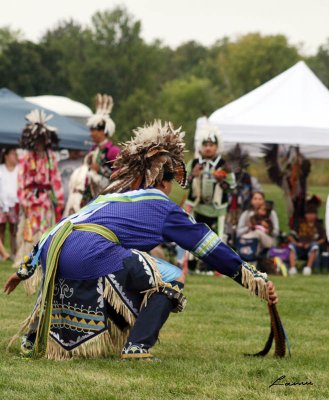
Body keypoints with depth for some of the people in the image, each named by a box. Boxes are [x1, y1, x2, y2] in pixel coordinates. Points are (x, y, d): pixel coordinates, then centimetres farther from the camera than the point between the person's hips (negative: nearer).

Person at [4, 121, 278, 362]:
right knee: (172, 278, 2)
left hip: (50, 252, 7)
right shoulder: (162, 207, 18)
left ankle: (34, 338, 37)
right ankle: (137, 347, -6)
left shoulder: (108, 197, 34)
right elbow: (211, 247, 20)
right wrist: (257, 281, 26)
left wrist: (25, 271, 48)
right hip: (92, 253, -7)